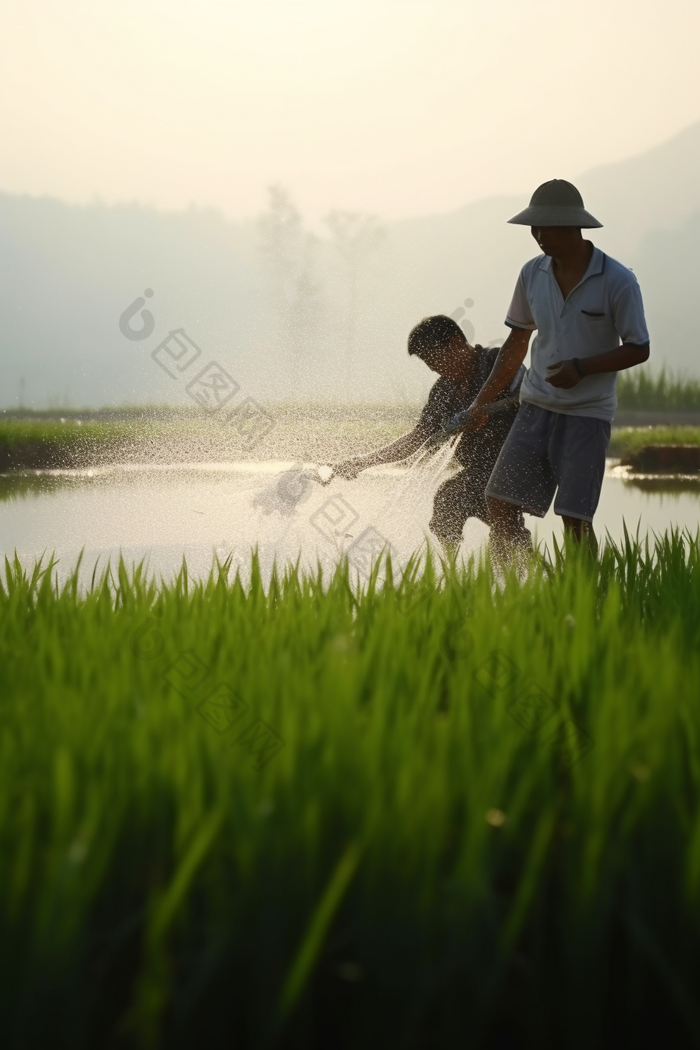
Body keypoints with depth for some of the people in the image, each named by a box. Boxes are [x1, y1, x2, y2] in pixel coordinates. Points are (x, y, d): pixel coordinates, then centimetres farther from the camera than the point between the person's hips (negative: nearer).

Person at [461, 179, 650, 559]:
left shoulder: (618, 282, -10)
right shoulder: (532, 274, 4)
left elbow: (638, 350, -5)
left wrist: (582, 368, -20)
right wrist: (482, 402, 14)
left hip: (587, 415, -4)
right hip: (536, 408, 5)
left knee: (574, 519, -8)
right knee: (499, 505, -2)